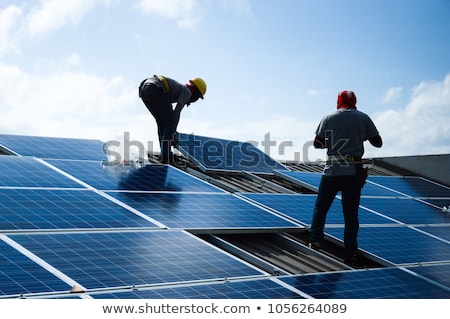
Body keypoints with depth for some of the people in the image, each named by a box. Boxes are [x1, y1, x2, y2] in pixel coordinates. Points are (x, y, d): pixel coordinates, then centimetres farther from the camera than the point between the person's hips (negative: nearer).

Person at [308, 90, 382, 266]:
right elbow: (378, 142, 8)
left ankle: (315, 239, 9)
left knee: (321, 206, 16)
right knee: (351, 215, 4)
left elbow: (317, 143, 3)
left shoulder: (329, 118, 4)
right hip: (354, 172, 0)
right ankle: (349, 255, 6)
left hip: (332, 171, 0)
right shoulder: (363, 118, 4)